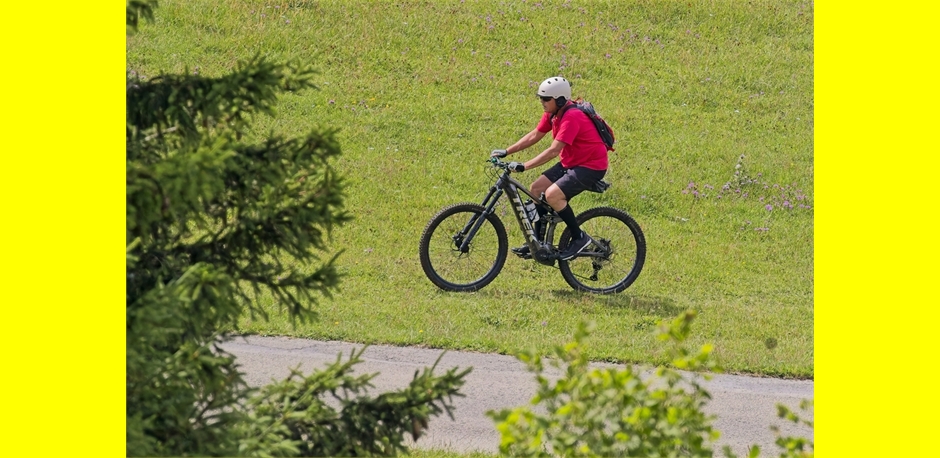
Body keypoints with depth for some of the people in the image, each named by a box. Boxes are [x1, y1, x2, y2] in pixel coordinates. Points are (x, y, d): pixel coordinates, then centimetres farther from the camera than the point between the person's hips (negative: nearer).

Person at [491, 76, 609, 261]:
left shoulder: (571, 117, -27)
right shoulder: (552, 113, 2)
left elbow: (553, 150, -32)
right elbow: (534, 136, 10)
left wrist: (523, 166, -35)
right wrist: (506, 152, 3)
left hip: (591, 166, -10)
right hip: (570, 163, 10)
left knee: (553, 194, -25)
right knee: (535, 189, 5)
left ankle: (579, 237, -10)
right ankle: (538, 243, 13)